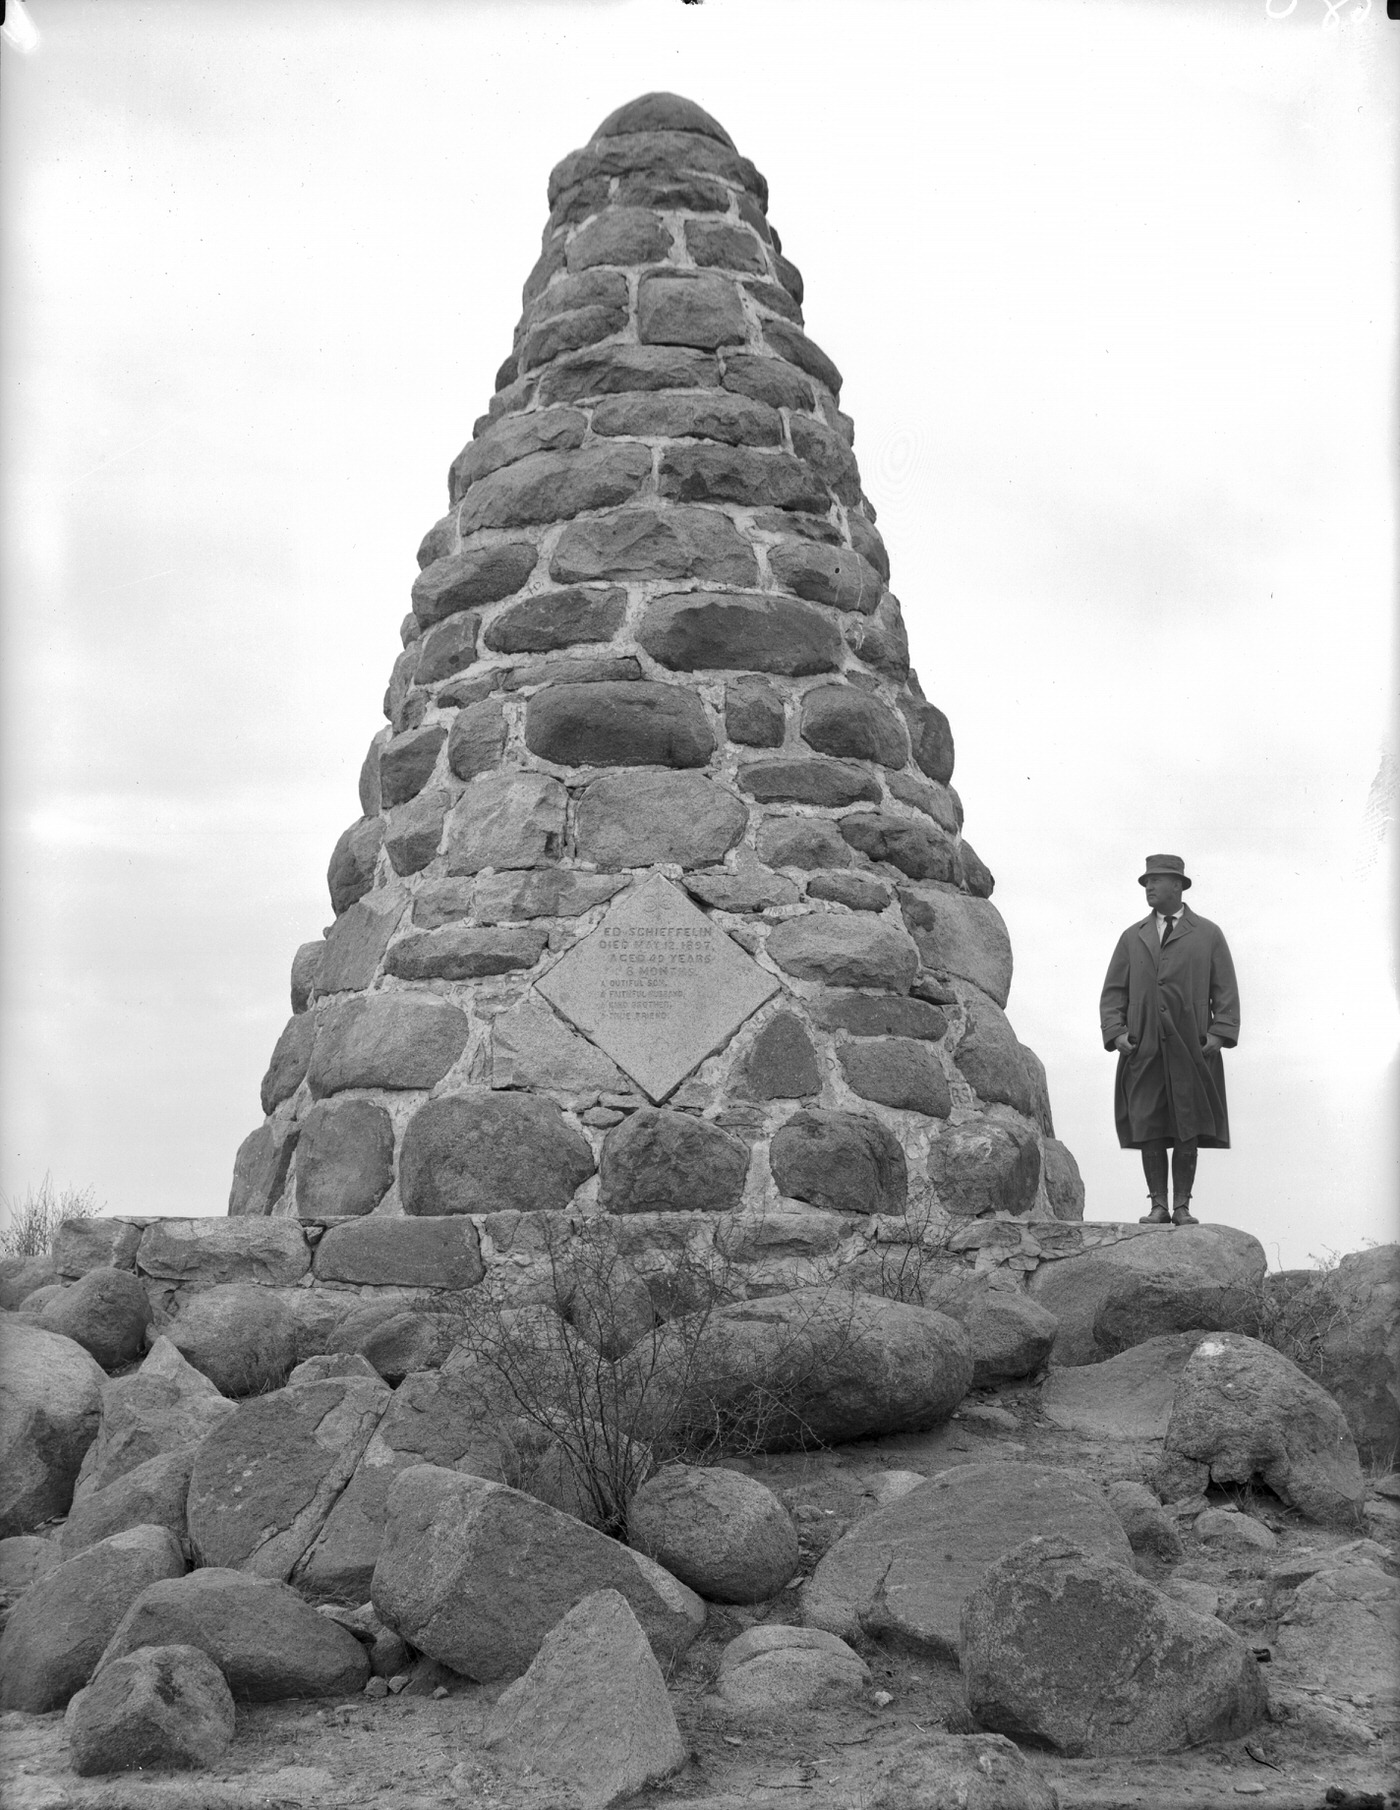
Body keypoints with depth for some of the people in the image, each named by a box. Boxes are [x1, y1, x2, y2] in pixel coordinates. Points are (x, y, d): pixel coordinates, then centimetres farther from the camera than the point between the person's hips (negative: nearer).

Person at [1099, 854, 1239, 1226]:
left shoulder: (1208, 935, 10)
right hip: (1143, 1051, 2)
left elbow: (1226, 991, 6)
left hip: (1191, 1049, -2)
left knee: (1188, 1131, -1)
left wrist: (1219, 1033, -7)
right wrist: (1116, 1032, -1)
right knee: (1148, 1130, -2)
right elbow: (1114, 991, 14)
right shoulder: (1132, 937, 16)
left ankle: (1182, 1206, 4)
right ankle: (1157, 1205, 3)